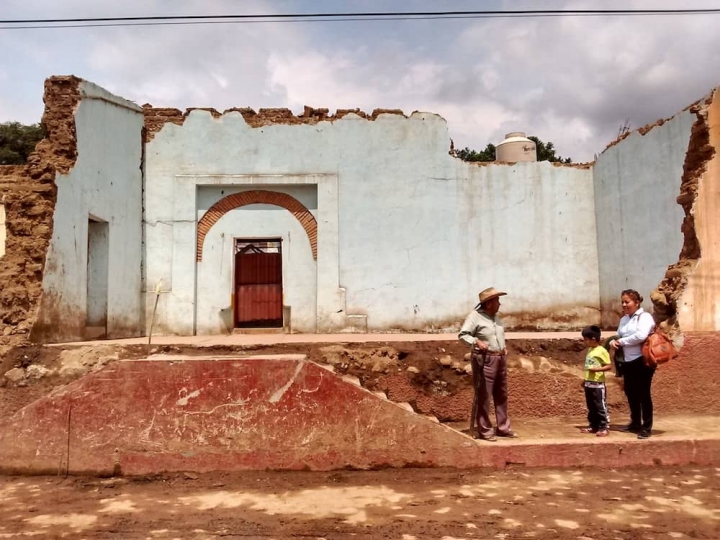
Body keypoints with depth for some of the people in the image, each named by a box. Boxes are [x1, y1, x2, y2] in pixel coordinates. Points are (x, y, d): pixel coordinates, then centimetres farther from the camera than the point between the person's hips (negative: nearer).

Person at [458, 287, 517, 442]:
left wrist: (504, 349, 15)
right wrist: (476, 341, -32)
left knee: (501, 395, 15)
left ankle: (503, 427, 26)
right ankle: (484, 430, 6)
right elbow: (462, 334, -19)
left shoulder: (495, 317, 13)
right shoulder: (475, 316, -13)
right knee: (483, 396, -2)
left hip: (500, 359, 9)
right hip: (484, 360, -9)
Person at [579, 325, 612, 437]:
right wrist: (585, 379, 16)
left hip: (598, 384, -8)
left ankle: (604, 428, 6)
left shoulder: (602, 351, -14)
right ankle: (593, 426, 23)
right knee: (591, 407, 14)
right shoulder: (589, 350, 11)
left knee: (601, 406, -1)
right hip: (588, 383, 9)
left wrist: (597, 369, -25)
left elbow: (609, 366, -15)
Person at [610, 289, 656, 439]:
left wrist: (622, 341, -13)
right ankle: (635, 423, 28)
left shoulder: (645, 316, -9)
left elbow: (641, 336, -23)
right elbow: (618, 336, 16)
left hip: (643, 361, -7)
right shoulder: (624, 319, 15)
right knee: (631, 393, 14)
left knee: (643, 394, -2)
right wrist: (614, 342, -7)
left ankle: (647, 427, 7)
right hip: (628, 362, 7)